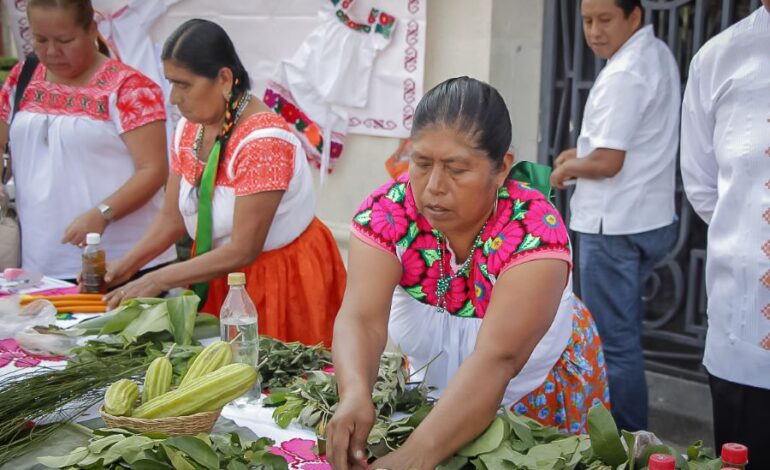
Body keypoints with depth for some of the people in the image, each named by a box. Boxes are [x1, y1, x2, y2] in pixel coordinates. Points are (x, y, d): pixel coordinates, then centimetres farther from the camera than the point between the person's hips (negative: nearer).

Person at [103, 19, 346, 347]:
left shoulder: (263, 142, -25)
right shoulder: (190, 128, -1)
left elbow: (243, 251, -25)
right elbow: (172, 218, 5)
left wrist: (158, 280, -22)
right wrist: (124, 266, -9)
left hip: (282, 280, -7)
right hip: (219, 275, 7)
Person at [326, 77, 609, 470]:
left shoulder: (533, 230, -33)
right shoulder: (388, 211, -23)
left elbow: (496, 358, -44)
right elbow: (361, 318, -34)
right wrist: (355, 392, -55)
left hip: (537, 390, -3)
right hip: (433, 386, 3)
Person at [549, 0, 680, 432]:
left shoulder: (623, 75, -20)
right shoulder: (659, 54, 12)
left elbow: (607, 163, -22)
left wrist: (566, 170, -3)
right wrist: (583, 153, 14)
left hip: (614, 225, -10)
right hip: (652, 218, 10)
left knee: (615, 344, -1)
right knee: (622, 334, 21)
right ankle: (631, 438, 32)